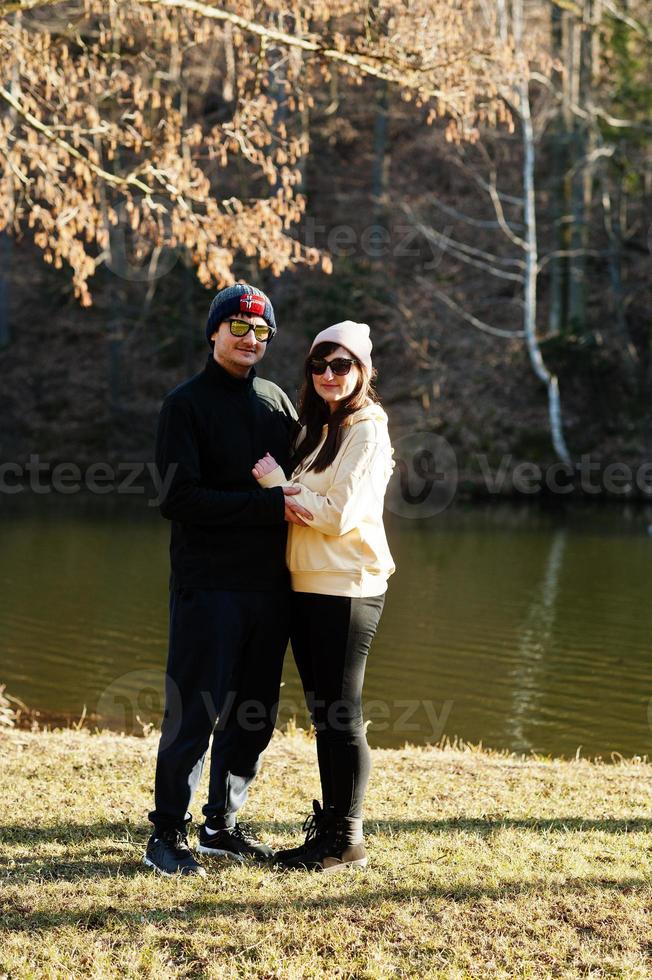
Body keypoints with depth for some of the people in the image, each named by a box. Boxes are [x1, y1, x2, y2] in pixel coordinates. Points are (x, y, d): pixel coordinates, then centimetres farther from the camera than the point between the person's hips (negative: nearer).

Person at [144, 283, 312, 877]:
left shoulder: (276, 400, 14)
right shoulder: (186, 404, -3)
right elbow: (179, 497, -14)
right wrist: (269, 504, -20)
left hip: (269, 584, 6)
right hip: (208, 586, -6)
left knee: (253, 716, 11)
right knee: (194, 713, -4)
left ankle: (223, 824, 23)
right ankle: (168, 834, 7)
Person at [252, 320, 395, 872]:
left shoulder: (366, 431, -9)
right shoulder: (317, 429, 17)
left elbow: (339, 515, -17)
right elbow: (305, 504, 15)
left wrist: (279, 485, -8)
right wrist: (281, 488, -7)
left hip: (347, 588, -8)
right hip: (308, 586, 8)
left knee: (342, 712, -3)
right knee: (322, 711, 12)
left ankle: (347, 839, 4)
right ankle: (329, 827, 20)